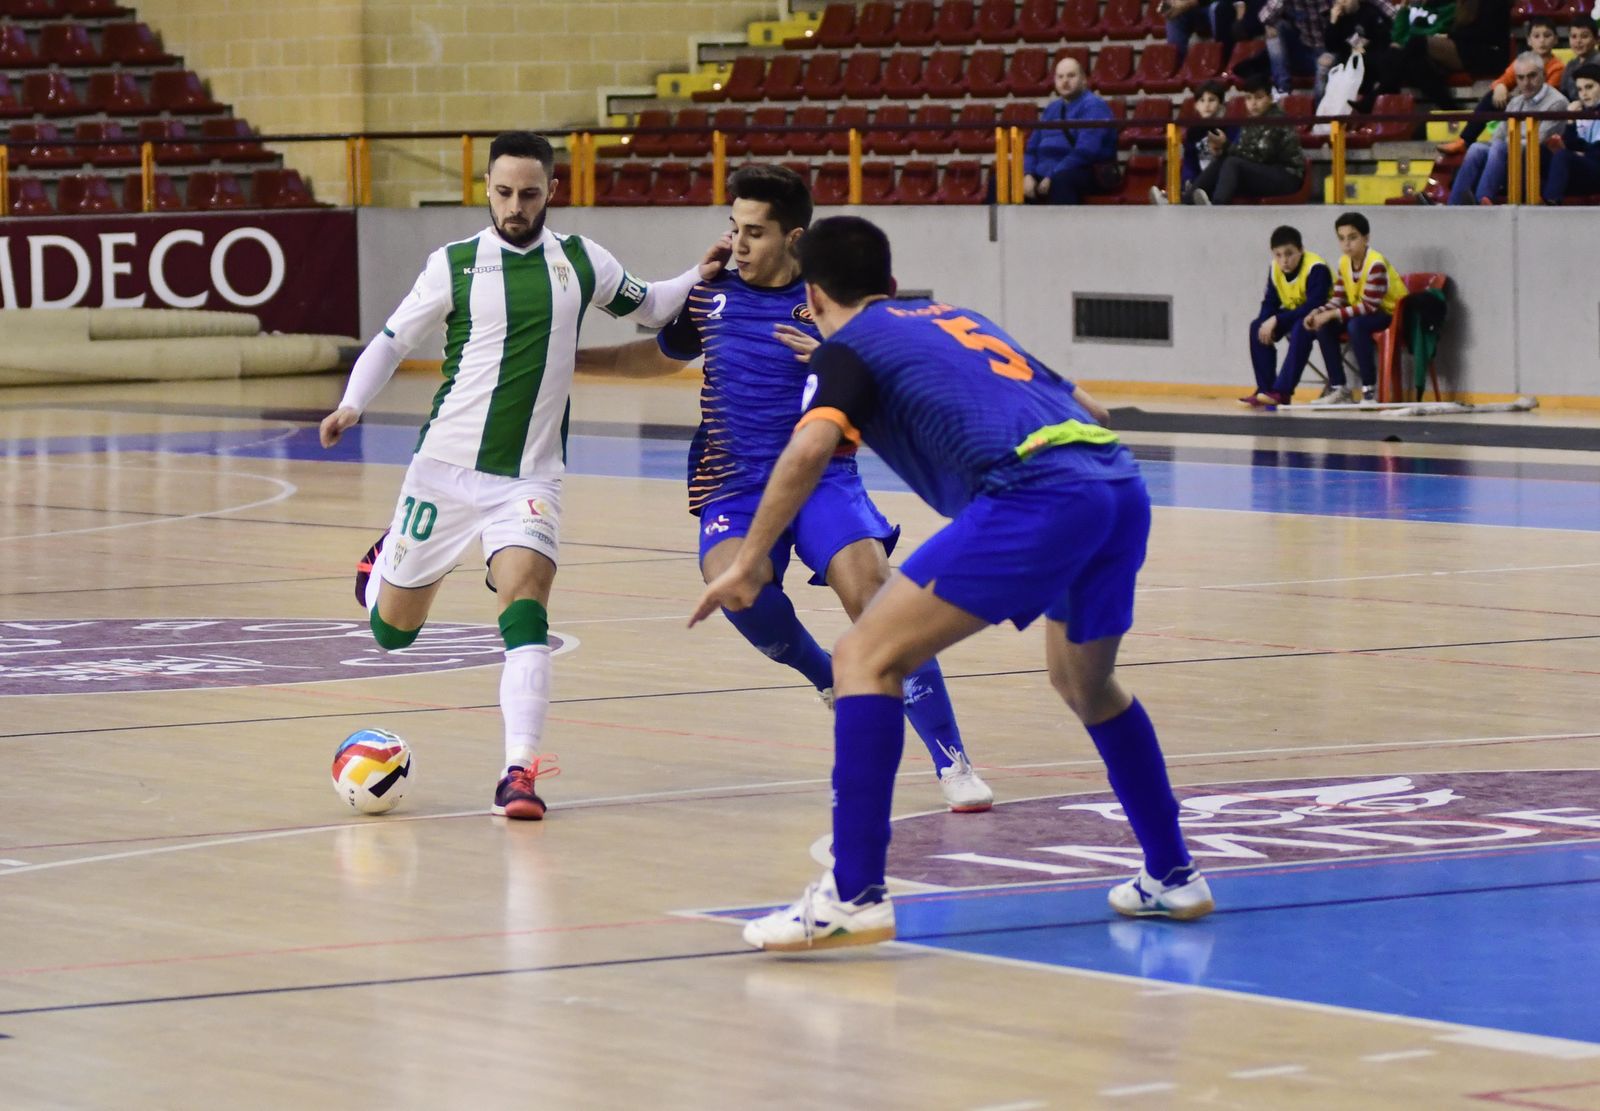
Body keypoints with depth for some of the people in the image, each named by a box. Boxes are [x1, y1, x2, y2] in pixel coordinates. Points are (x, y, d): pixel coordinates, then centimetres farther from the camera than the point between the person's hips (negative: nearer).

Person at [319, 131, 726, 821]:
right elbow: (391, 341, 4)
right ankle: (380, 568, 47)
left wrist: (700, 278, 5)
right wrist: (352, 405, -12)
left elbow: (647, 307, 22)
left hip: (528, 478, 0)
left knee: (525, 611, -23)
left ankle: (520, 771, -24)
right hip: (446, 469, 0)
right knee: (392, 630, 10)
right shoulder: (454, 265, -2)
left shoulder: (580, 261, 4)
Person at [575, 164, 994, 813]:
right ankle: (826, 677, -1)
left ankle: (952, 762, -20)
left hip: (822, 479, -2)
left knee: (873, 589, -25)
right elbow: (661, 357, 30)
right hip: (734, 487, 2)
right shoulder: (710, 297, 10)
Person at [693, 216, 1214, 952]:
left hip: (1035, 496, -7)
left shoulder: (848, 345, 12)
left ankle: (854, 896, -15)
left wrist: (750, 561, -4)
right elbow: (1088, 411, 35)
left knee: (867, 657, -4)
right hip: (1121, 482, 7)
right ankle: (1173, 877, 38)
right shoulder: (957, 317, 33)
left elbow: (811, 447, -8)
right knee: (1085, 685, 32)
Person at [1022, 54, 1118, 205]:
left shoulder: (1093, 106, -5)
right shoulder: (1052, 109, 20)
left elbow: (1086, 151, -17)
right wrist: (1028, 175, -3)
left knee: (1060, 180, -41)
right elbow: (1032, 147, 19)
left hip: (1083, 175, -7)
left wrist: (1052, 177, -21)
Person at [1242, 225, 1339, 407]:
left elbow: (1313, 306, -33)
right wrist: (1268, 323, -24)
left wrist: (1277, 320, -34)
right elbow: (1270, 302, -1)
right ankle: (1265, 390, -12)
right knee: (1257, 327, -13)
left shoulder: (1316, 269, -28)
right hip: (1295, 314, 7)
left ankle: (1282, 392, -38)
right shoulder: (1274, 269, -6)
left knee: (1301, 329, -38)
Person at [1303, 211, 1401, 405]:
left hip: (1391, 314, -8)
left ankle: (1370, 390, -28)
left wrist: (1332, 314, -30)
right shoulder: (1344, 262, 0)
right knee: (1323, 325, -10)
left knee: (1356, 325, -36)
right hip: (1361, 314, 8)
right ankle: (1339, 389, -6)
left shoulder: (1376, 264, -25)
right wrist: (1318, 313, -16)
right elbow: (1338, 300, 4)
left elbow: (1369, 306, -28)